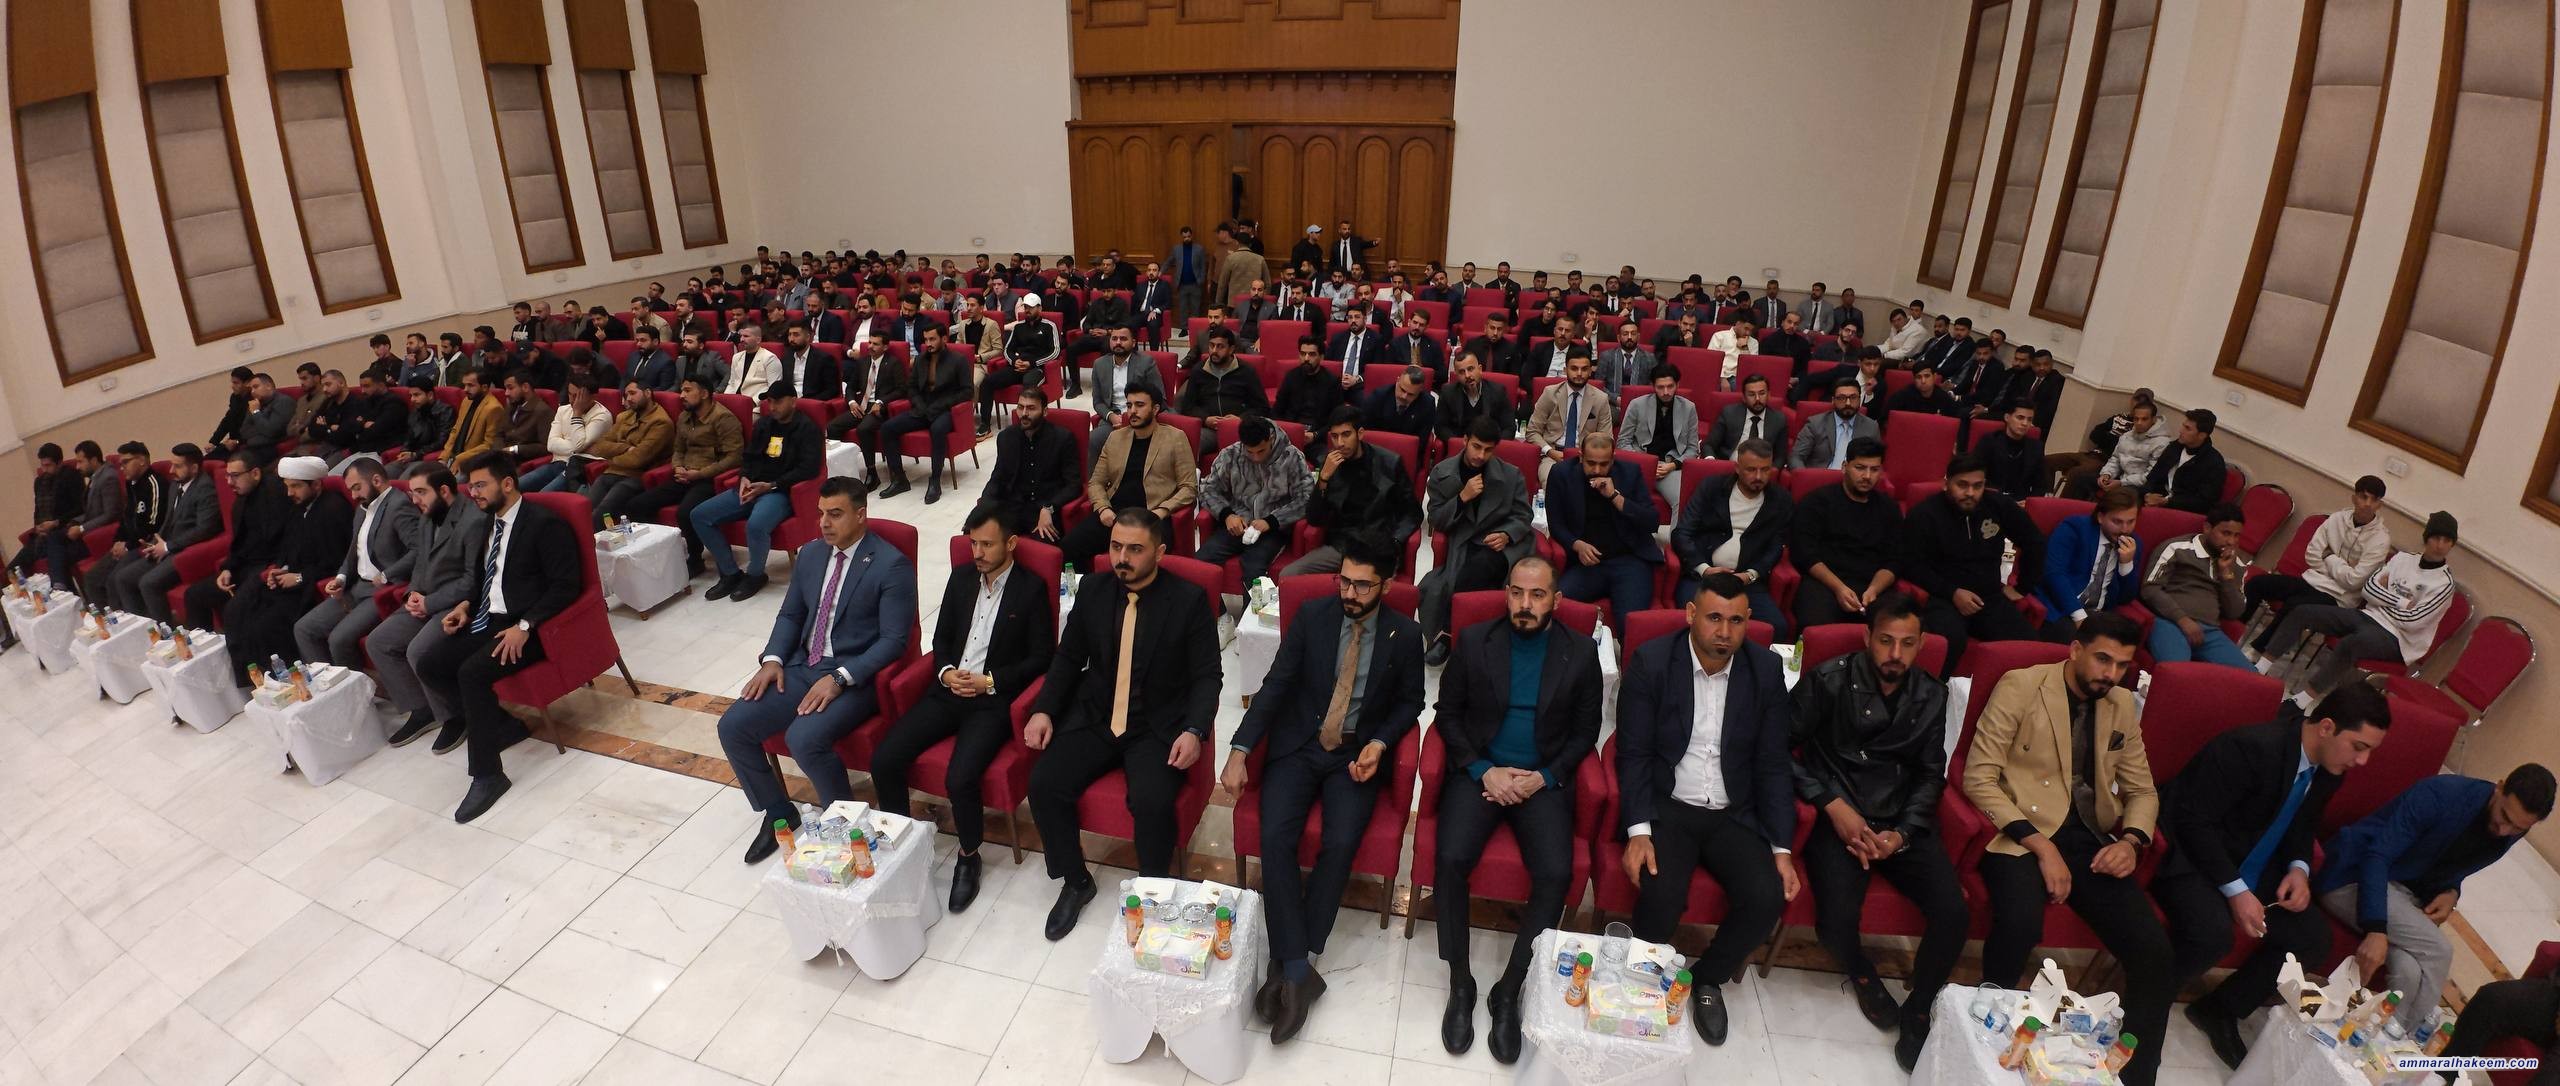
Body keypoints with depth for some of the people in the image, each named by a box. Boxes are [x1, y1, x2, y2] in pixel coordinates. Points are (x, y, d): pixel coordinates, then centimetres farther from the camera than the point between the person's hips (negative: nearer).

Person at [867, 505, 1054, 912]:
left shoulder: (1031, 588, -4)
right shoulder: (961, 577, 11)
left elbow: (1041, 657, -5)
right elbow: (941, 638, 17)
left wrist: (989, 681, -15)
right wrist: (946, 672, -5)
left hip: (994, 700, -5)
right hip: (948, 690, 6)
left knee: (959, 779, -27)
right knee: (883, 760, -12)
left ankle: (968, 856, 1)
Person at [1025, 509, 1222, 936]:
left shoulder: (1189, 600, -8)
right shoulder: (1092, 590, 4)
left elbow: (1207, 675, -6)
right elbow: (1068, 657, 11)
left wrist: (1194, 730, -22)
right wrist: (1044, 710, -3)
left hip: (1157, 728, -4)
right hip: (1094, 718, 4)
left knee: (1152, 802, -29)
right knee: (1043, 784, -17)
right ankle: (1075, 881, 9)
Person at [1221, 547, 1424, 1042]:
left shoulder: (1404, 635, -2)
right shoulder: (1311, 615, -2)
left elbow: (1410, 702, 9)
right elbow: (1276, 685, -5)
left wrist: (1379, 744, -10)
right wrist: (1240, 750, -13)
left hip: (1358, 755, -1)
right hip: (1299, 745, 1)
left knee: (1340, 843, -26)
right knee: (1275, 837, -23)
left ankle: (1287, 965, -12)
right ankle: (1299, 971, -17)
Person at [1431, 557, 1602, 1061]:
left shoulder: (1581, 652, 3)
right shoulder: (1474, 640, 2)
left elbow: (1585, 731, 6)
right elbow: (1447, 713, 4)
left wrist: (1545, 777, -9)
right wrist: (1484, 770, -10)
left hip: (1544, 780, 0)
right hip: (1480, 771, 0)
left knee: (1556, 875, -24)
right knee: (1451, 860, -25)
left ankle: (1508, 991, -6)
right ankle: (1460, 984, -6)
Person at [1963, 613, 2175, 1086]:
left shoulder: (2122, 704, 14)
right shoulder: (2021, 686, -4)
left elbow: (2141, 790, 20)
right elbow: (1979, 777, -10)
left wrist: (2132, 841, -3)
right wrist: (2040, 845, -18)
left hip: (2091, 841, 6)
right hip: (2021, 833, -5)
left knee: (2154, 950, -14)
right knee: (2021, 922, -33)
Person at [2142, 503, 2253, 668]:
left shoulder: (2235, 564, 22)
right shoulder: (2177, 548, 4)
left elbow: (2235, 613, 16)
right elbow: (2150, 589, -3)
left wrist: (2226, 572, 6)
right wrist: (2182, 619, -14)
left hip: (2210, 631, 6)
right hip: (2171, 622, -6)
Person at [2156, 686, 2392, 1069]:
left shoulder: (2330, 766, 0)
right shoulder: (2252, 747, -27)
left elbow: (2303, 824, 16)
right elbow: (2193, 820, -26)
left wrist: (2299, 867, -4)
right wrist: (2234, 890, -26)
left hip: (2251, 865, 9)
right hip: (2192, 853, -9)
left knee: (2314, 938, -2)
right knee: (2213, 935, -31)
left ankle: (2220, 1010, 16)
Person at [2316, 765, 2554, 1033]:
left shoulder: (2507, 836, 2)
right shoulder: (2442, 794, -22)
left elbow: (2451, 871, 19)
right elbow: (2377, 856, -28)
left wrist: (2451, 894, -7)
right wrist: (2376, 931, -37)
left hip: (2405, 891, 6)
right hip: (2351, 877, -6)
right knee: (2437, 952, -22)